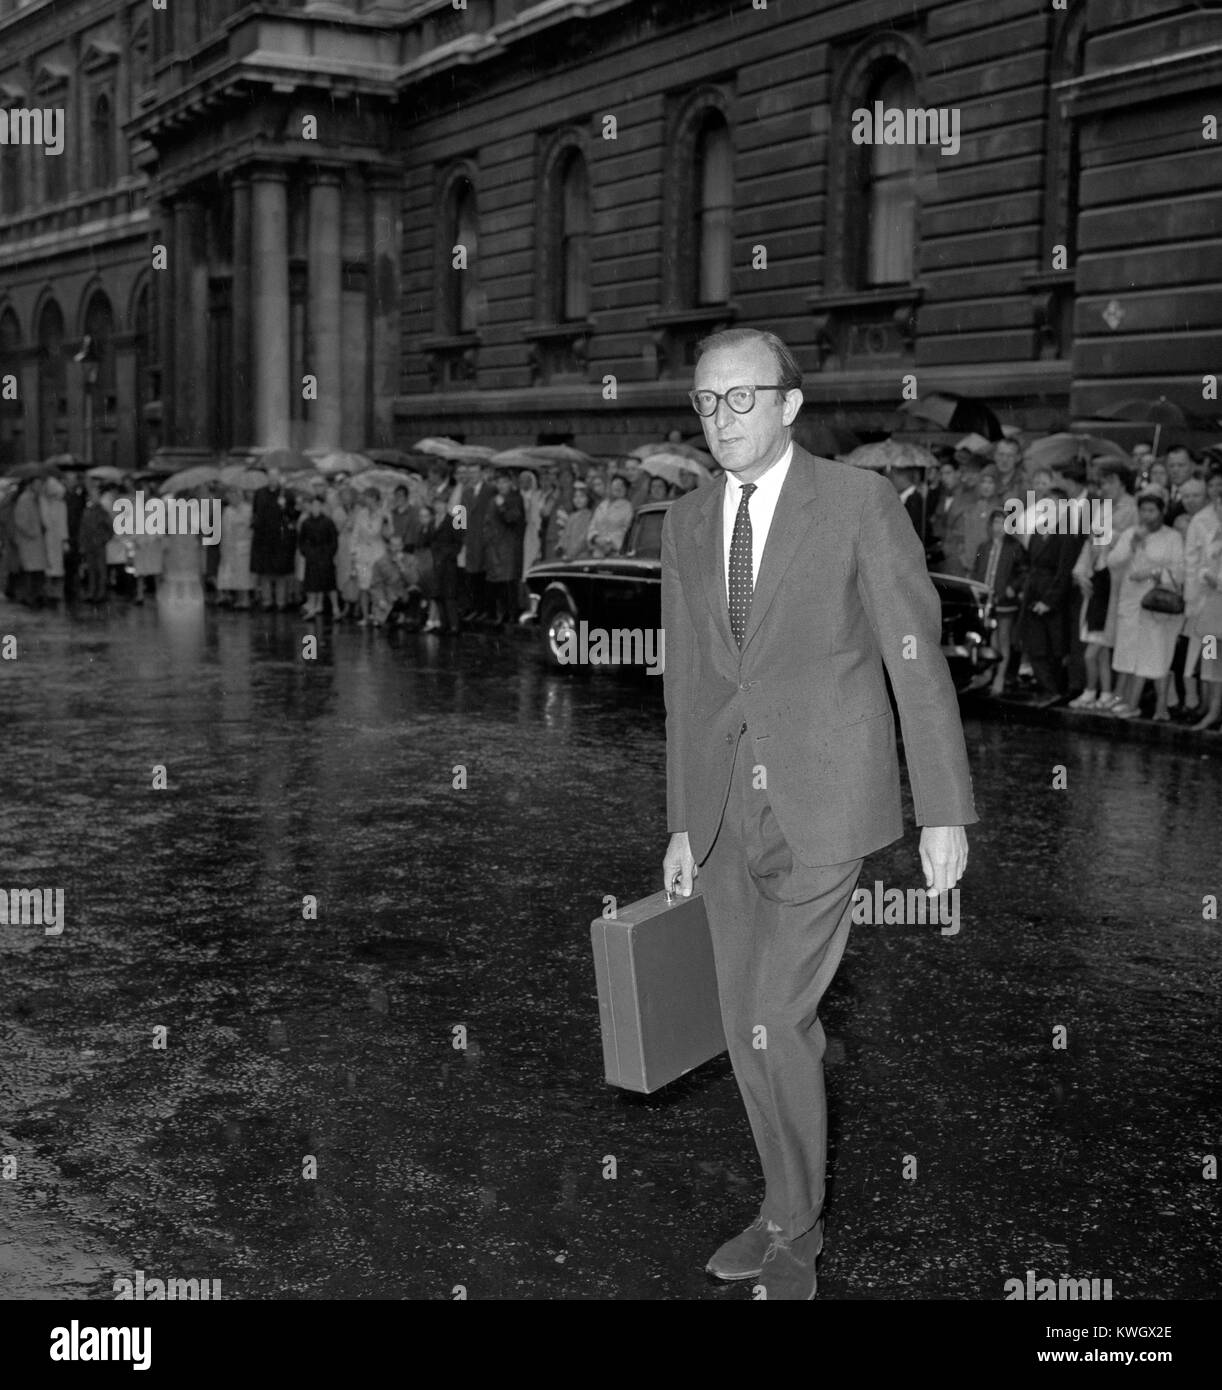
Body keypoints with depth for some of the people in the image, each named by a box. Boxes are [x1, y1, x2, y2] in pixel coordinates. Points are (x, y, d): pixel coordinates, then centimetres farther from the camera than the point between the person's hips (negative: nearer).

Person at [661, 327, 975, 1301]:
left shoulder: (860, 501, -7)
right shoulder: (686, 524, 9)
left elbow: (916, 654, -7)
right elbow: (687, 679, 13)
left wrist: (945, 812, -10)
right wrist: (684, 821, 12)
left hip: (826, 801, -5)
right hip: (730, 808, 5)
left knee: (774, 1023, -7)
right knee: (755, 1031, 10)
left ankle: (790, 1230, 15)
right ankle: (797, 1210, 31)